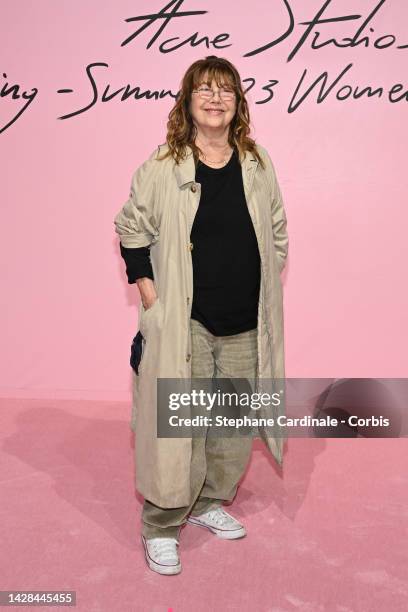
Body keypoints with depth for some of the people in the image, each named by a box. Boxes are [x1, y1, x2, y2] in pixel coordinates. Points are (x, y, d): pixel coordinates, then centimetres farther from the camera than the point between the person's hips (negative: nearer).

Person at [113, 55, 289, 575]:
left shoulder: (258, 165, 7)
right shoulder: (161, 166, -4)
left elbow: (277, 234, 15)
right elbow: (132, 231, 1)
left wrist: (263, 295, 8)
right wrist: (153, 298, -6)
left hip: (245, 324, 4)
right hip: (184, 321, -4)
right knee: (177, 423, -2)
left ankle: (210, 503, 35)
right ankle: (160, 526, 16)